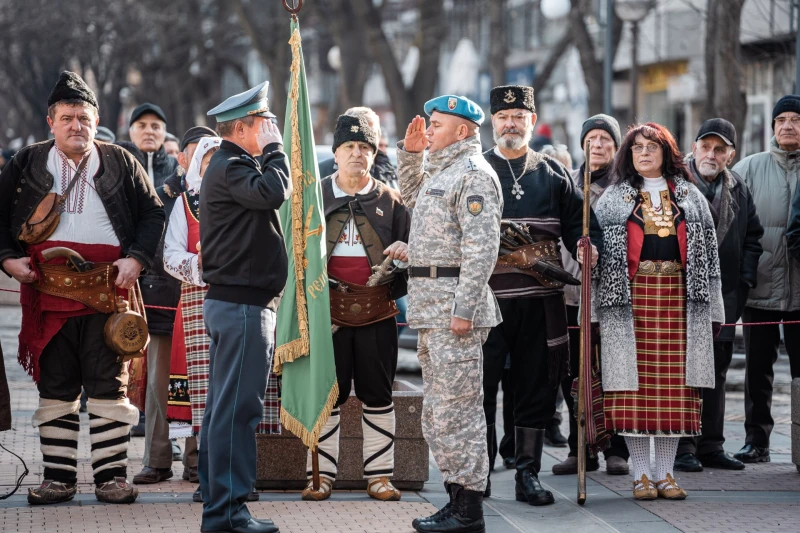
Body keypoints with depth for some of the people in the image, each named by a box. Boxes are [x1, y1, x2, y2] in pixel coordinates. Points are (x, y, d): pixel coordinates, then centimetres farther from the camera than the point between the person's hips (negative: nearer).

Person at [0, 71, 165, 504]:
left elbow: (153, 214, 9)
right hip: (47, 293, 1)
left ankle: (112, 475, 6)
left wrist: (136, 258, -5)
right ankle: (58, 477, 13)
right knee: (55, 388, 6)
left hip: (106, 293, -1)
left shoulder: (120, 164, 8)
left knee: (109, 387, 0)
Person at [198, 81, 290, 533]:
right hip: (242, 304, -11)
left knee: (225, 407, 12)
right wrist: (273, 148, -15)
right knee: (236, 408, -9)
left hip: (237, 303, 11)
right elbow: (273, 192, -28)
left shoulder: (236, 166, 20)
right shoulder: (229, 168, -12)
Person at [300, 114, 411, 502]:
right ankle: (321, 474, 9)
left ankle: (379, 476, 11)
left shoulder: (390, 200, 8)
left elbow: (412, 245, 12)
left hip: (378, 311, 0)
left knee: (378, 395, 4)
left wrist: (406, 249, -11)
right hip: (328, 309, 0)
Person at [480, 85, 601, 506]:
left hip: (541, 301, 2)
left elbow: (577, 224, 13)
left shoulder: (553, 174, 14)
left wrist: (587, 246, -7)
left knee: (536, 388, 6)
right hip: (487, 296, -2)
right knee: (479, 385, -3)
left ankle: (528, 475, 15)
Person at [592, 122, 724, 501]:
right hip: (630, 297, -1)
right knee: (635, 383, -4)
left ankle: (666, 473, 7)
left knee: (673, 384, 0)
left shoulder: (689, 197, 12)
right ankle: (641, 474, 2)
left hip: (677, 296, 1)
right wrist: (596, 310, -7)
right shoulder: (613, 199, 8)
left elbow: (708, 253, 10)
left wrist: (712, 309, 5)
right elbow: (597, 251, 4)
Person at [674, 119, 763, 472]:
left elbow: (752, 237, 18)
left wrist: (745, 281, 7)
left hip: (723, 296, 5)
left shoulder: (738, 191, 10)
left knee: (716, 373, 9)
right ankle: (683, 447, 2)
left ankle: (710, 446, 15)